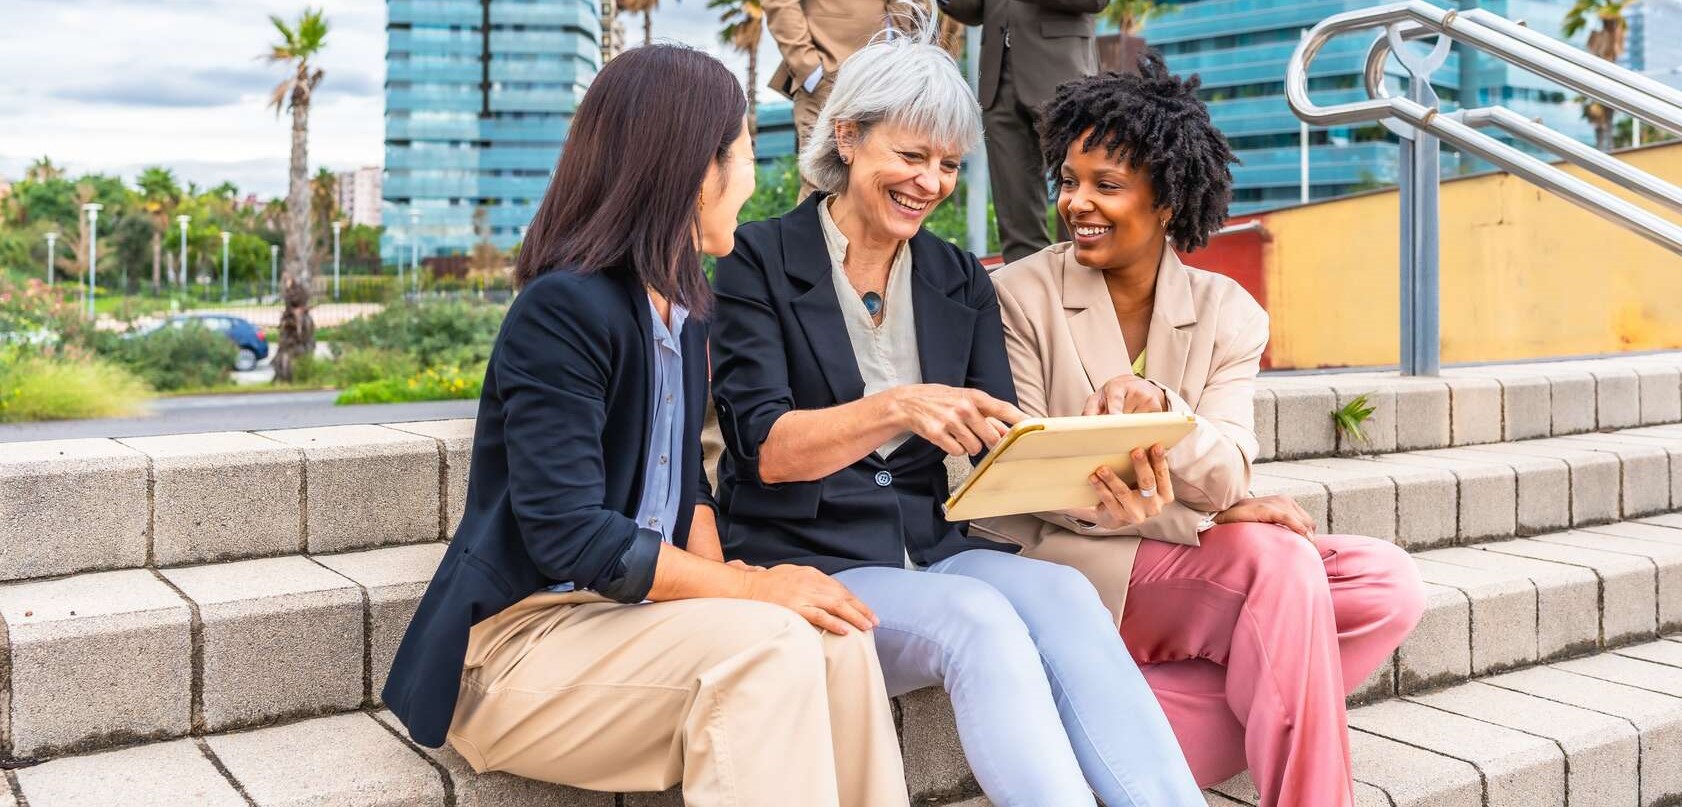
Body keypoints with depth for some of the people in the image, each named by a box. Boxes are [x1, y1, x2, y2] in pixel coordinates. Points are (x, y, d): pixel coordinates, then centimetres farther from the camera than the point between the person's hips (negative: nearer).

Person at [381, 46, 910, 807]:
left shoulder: (683, 309, 9)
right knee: (767, 647, -29)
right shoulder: (562, 309, -18)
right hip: (524, 641, -7)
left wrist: (719, 581, -7)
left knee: (838, 640, -19)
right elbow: (567, 533, -23)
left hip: (633, 616, 7)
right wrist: (746, 588, -22)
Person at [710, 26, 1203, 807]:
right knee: (978, 619, -32)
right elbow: (761, 446, -13)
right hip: (801, 564, -4)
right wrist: (896, 408, -31)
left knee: (1062, 594, -27)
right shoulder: (760, 260, -2)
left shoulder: (960, 281, 13)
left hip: (930, 550, 4)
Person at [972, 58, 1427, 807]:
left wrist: (1159, 408, -30)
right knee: (1280, 563, -26)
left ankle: (1145, 721, -16)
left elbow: (1227, 481, -7)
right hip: (1062, 564, -5)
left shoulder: (1226, 313, 4)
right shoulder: (1020, 296, -6)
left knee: (1388, 583, -13)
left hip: (1184, 568, 5)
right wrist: (1208, 517, -18)